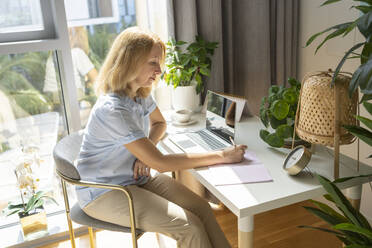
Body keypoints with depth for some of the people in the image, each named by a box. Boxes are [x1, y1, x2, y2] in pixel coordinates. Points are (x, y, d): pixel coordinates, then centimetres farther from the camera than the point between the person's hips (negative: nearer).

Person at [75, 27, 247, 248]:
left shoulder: (141, 94, 0)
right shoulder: (112, 110, -28)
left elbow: (159, 123, 18)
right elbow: (160, 163, -27)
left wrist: (146, 150, -6)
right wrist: (222, 156, -24)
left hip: (137, 179, 7)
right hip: (102, 194, -7)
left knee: (202, 208, -13)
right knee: (189, 227, -20)